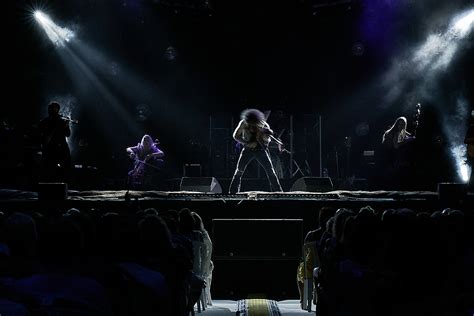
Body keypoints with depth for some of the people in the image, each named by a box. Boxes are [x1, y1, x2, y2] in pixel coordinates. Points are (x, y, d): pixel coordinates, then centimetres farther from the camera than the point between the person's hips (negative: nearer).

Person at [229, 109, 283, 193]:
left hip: (260, 150, 0)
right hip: (248, 150, 0)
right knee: (239, 171, -6)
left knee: (270, 171, -7)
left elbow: (268, 140, -13)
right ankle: (232, 192, 1)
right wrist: (248, 143, -18)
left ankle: (278, 192, 1)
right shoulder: (243, 123, -12)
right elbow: (236, 136, -6)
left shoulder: (263, 125, -13)